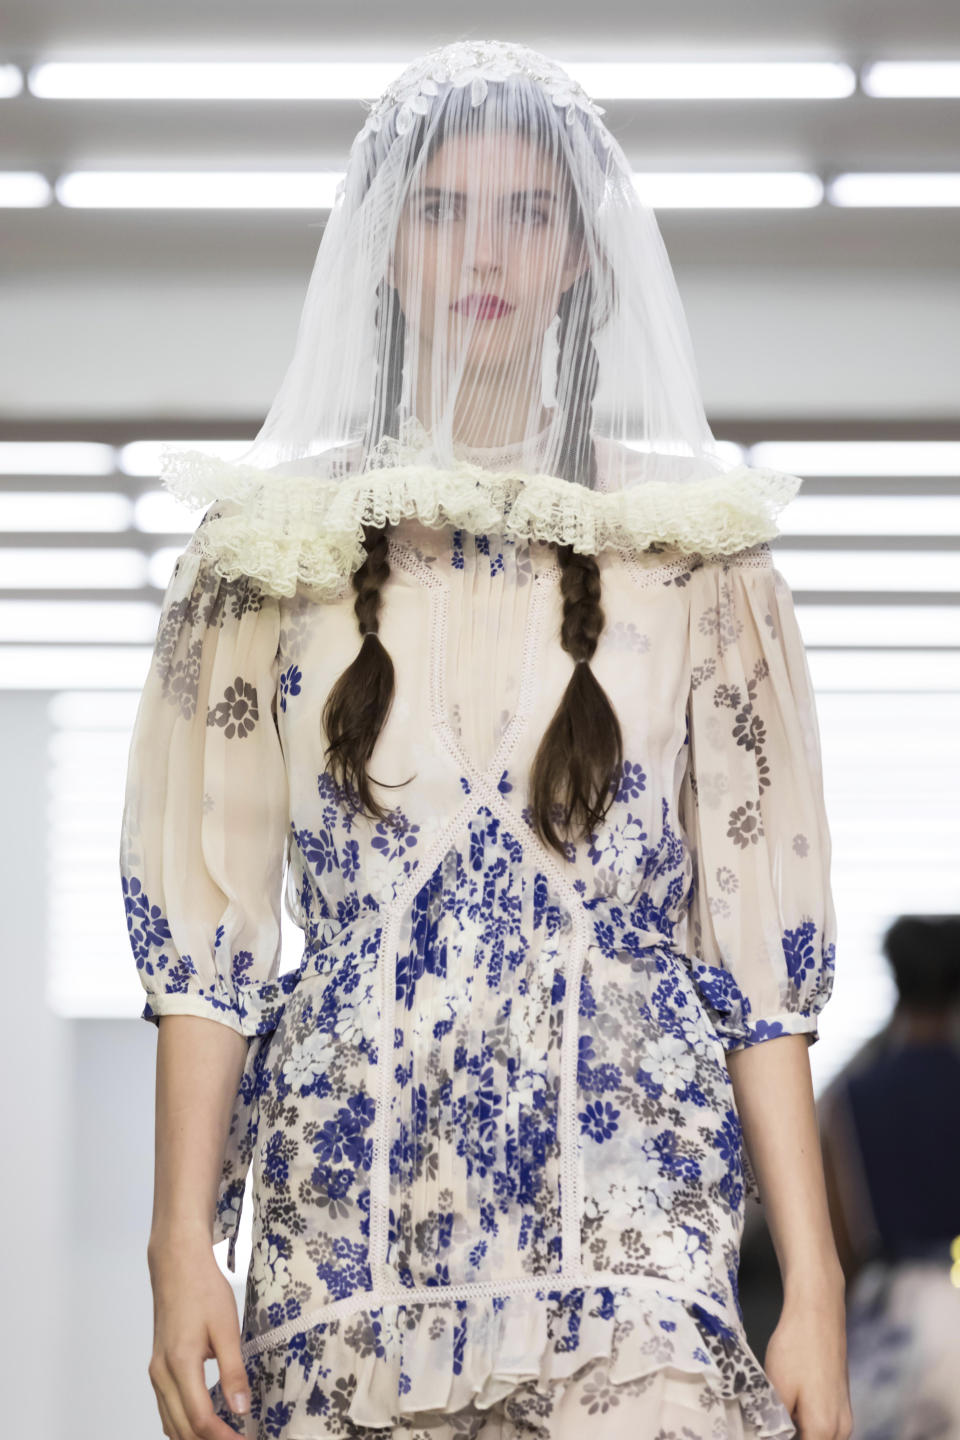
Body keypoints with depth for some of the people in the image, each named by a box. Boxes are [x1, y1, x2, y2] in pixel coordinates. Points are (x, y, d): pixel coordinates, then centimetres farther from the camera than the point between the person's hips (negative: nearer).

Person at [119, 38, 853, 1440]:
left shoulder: (690, 547, 7)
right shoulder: (271, 545, 9)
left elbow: (758, 943, 5)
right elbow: (207, 924, 7)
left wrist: (813, 1288, 0)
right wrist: (182, 1245, -1)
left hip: (625, 1218, -1)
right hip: (346, 1210, 1)